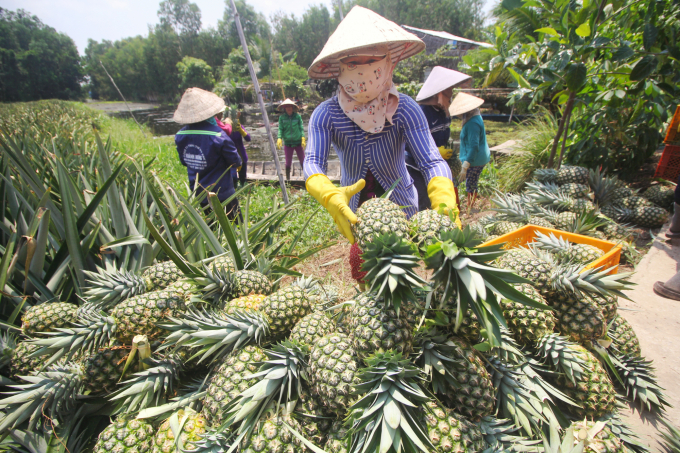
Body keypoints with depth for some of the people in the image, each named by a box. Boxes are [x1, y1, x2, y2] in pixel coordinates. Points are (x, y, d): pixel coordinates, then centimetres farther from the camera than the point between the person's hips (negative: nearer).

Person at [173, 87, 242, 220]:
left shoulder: (180, 136, -5)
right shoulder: (218, 136, -23)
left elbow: (184, 162, 9)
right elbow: (235, 162, -13)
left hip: (199, 193, 6)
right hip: (222, 192, -5)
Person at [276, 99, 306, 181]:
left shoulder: (297, 116, 0)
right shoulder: (282, 117, 2)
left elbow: (301, 128, 0)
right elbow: (280, 129, 1)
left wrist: (303, 138, -12)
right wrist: (279, 138, -15)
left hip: (298, 142, 0)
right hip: (288, 143, 1)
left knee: (302, 161, 1)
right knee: (288, 162, 6)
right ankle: (287, 178, 18)